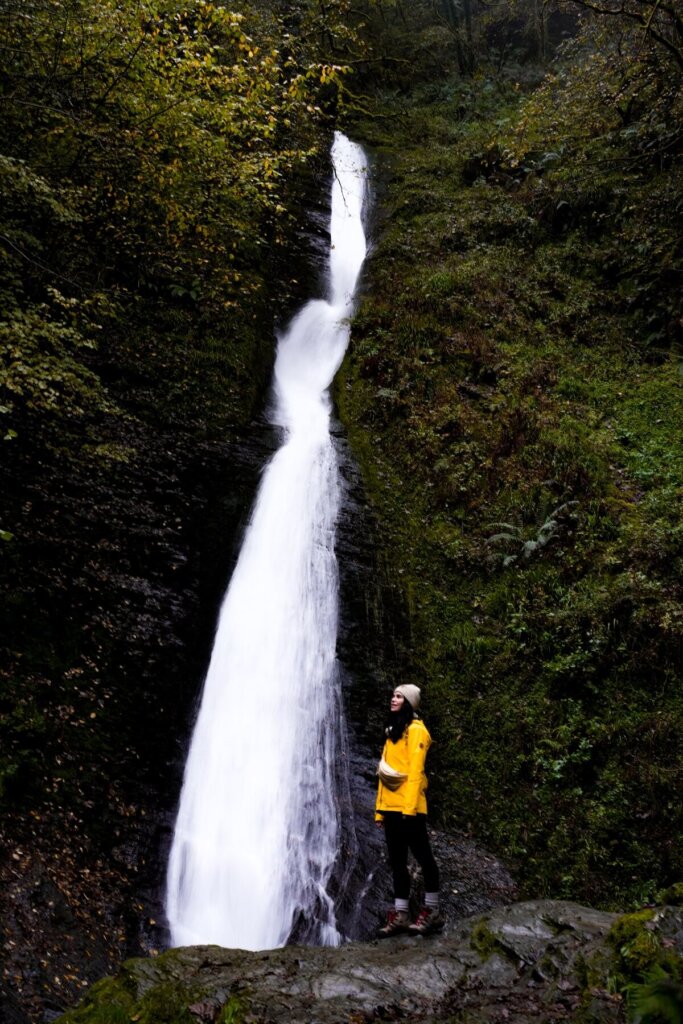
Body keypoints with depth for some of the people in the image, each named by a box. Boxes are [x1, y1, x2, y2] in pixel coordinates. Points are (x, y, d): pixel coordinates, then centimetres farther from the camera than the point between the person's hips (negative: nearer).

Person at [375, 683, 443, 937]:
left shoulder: (415, 729, -5)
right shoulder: (392, 731, 20)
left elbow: (415, 769, -14)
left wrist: (410, 805, -21)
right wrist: (380, 808, 15)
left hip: (408, 806, -9)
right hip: (390, 806, 9)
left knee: (422, 856, -1)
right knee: (396, 860, 9)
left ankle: (432, 912, 6)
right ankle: (400, 915, 13)